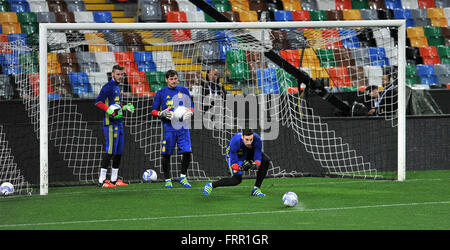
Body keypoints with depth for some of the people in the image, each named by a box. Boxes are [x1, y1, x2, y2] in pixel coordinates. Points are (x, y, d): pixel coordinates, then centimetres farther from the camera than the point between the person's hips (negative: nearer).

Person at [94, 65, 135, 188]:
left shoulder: (116, 87, 18)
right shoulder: (108, 87, -10)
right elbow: (98, 102, -18)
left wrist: (125, 107, 15)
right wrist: (110, 111, -25)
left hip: (118, 123, 9)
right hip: (110, 123, -9)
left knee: (119, 151, 10)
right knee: (110, 151, -12)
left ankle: (114, 179, 17)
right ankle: (102, 180, -10)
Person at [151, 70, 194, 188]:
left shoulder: (184, 91, 9)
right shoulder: (161, 93, 3)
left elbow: (191, 106, 16)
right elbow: (154, 110, 6)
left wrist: (190, 113, -6)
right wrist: (162, 114, -14)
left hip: (183, 127, 2)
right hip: (168, 128, -2)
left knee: (187, 152, -7)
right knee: (166, 154, -1)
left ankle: (182, 177, 11)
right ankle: (168, 179, 12)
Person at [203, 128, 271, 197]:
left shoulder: (257, 139, -34)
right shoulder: (235, 142, -41)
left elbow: (258, 157, -26)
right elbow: (233, 162, -34)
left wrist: (256, 164, -48)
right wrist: (240, 167, -55)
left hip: (249, 152, 4)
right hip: (234, 154, -4)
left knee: (266, 160, -18)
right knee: (237, 180, -19)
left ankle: (256, 189, -8)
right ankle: (211, 185, -1)